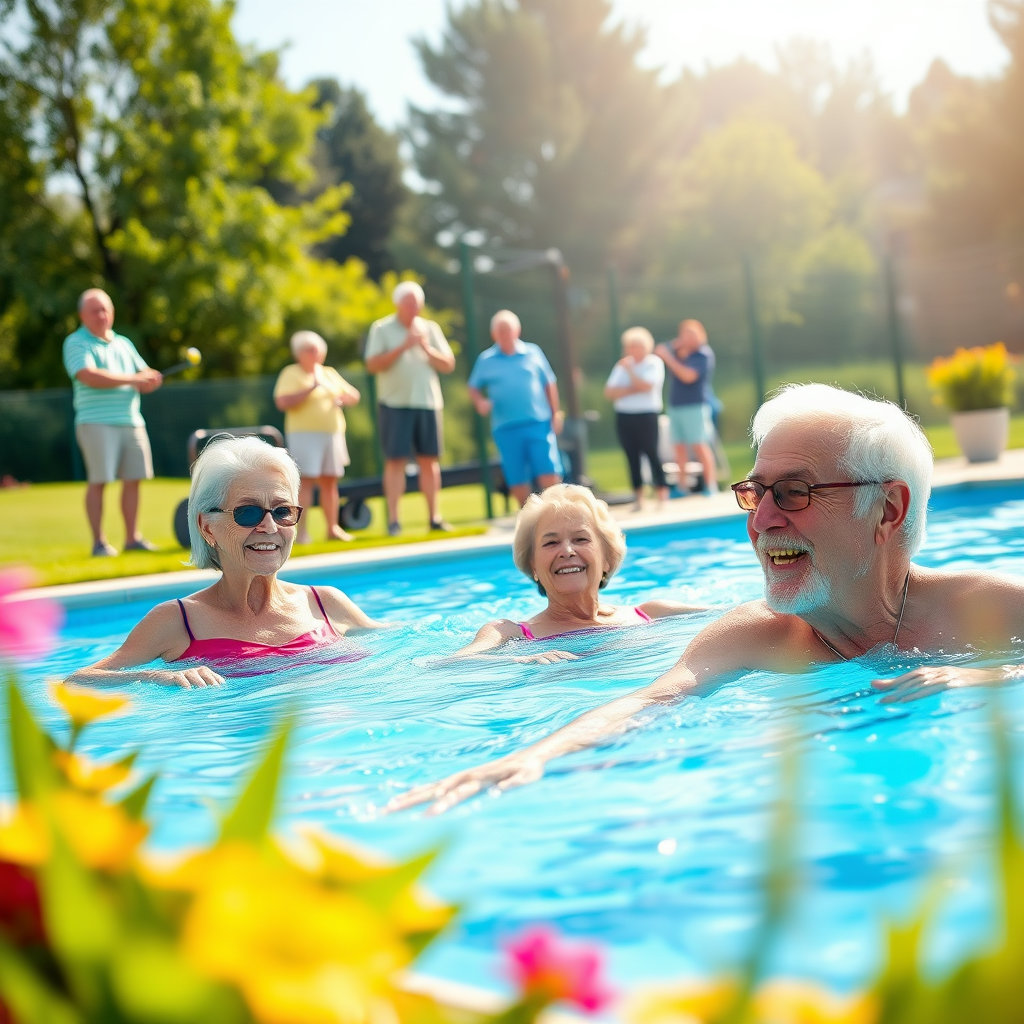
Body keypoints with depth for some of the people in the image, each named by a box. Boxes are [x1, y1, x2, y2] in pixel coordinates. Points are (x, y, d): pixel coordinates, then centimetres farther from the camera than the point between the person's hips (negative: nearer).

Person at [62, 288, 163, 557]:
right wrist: (132, 379, -12)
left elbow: (145, 378, 23)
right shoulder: (76, 343, 0)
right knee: (98, 481, -7)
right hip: (96, 423, -6)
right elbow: (90, 377, -17)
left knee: (133, 480, 4)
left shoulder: (124, 343, 21)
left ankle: (132, 537, 13)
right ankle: (99, 542, -2)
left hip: (132, 422, 6)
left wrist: (150, 380, -4)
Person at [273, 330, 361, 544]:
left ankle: (332, 528, 12)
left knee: (329, 481, 7)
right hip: (304, 434, -5)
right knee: (306, 480, -11)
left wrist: (345, 397, -2)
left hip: (332, 432, 6)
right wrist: (311, 388, -19)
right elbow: (282, 402, -15)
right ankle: (302, 530, -11)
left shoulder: (329, 373, 17)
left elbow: (354, 396, 22)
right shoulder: (291, 374, 0)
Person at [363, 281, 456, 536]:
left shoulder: (430, 329, 13)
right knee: (395, 460, -6)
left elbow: (448, 365, 8)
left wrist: (427, 349, -8)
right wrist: (402, 347, -14)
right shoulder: (381, 329, 3)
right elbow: (373, 364, -7)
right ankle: (393, 521, -5)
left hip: (427, 402, 3)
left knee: (429, 460, 4)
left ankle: (434, 517, 10)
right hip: (395, 403, -3)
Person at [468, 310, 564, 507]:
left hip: (539, 423, 0)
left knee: (549, 473, -8)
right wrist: (480, 402, -7)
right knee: (517, 480, 3)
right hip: (506, 429, 1)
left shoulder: (533, 353, 7)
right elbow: (473, 389, 14)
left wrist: (555, 414, 8)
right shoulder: (486, 360, 6)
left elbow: (549, 385, 12)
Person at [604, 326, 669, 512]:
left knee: (651, 453, -7)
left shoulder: (654, 363, 0)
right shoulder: (622, 366, 12)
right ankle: (638, 498, 9)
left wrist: (629, 369, -10)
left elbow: (645, 386, -15)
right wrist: (632, 390, -10)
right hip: (624, 416, 4)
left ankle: (662, 495, -1)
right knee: (632, 456, 5)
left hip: (646, 415, -4)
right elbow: (609, 392, 2)